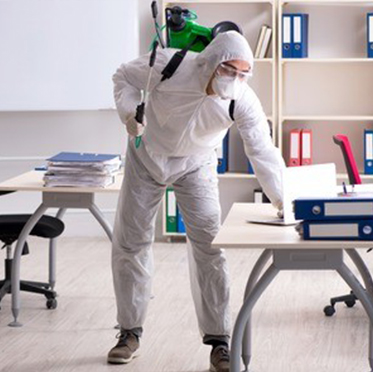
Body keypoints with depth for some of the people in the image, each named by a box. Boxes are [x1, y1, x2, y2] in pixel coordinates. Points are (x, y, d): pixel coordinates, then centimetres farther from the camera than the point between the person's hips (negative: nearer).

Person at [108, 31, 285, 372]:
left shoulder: (244, 101, -27)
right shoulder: (169, 65, -29)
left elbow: (263, 152, -30)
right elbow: (125, 76, -9)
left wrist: (285, 202, -41)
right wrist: (130, 112, -26)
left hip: (195, 165, 0)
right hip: (147, 156, 1)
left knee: (209, 248, -11)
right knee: (130, 243, 4)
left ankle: (219, 343, -3)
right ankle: (130, 333, 20)